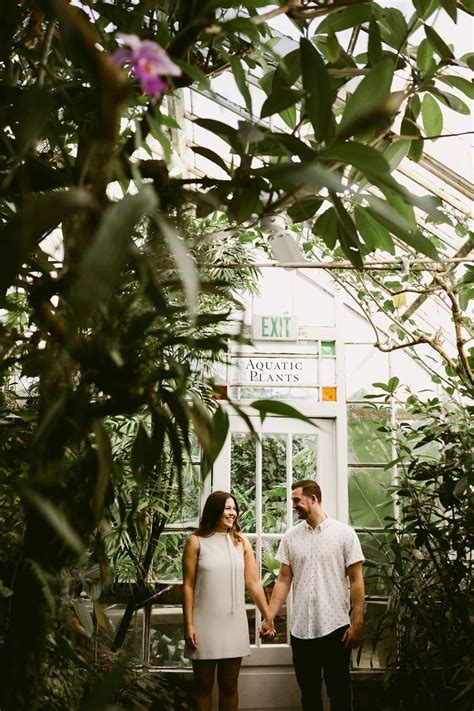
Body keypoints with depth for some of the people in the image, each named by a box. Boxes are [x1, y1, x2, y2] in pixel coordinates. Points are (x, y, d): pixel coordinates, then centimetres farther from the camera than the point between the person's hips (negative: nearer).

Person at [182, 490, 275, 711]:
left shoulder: (241, 542, 4)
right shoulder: (196, 541, -4)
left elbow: (253, 583, 6)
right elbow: (188, 586, -4)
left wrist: (268, 616, 5)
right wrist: (188, 624, -8)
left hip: (234, 624, 2)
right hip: (205, 624, -2)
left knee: (229, 684, 11)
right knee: (203, 684, 9)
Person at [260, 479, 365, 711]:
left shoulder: (344, 533, -5)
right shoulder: (290, 537, 5)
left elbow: (356, 581, -4)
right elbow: (284, 580, 6)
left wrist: (357, 623, -8)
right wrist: (269, 618, -1)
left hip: (335, 627, -3)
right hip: (300, 629, 3)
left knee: (338, 692, 7)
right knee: (308, 692, 14)